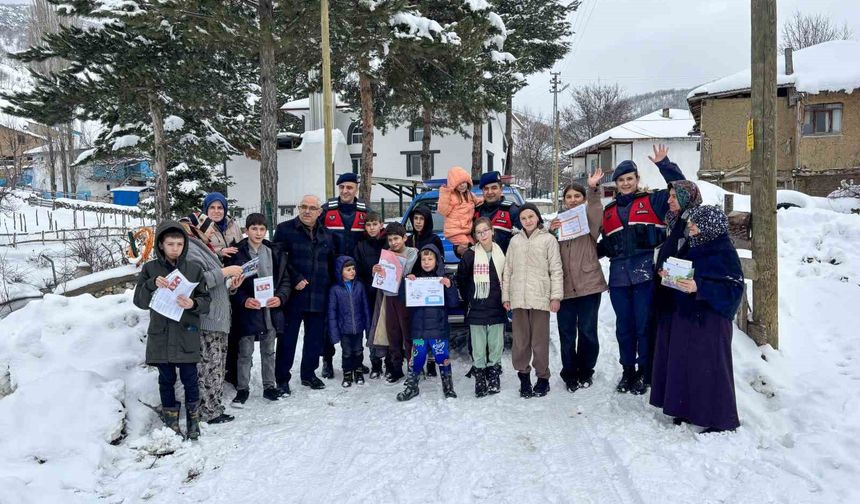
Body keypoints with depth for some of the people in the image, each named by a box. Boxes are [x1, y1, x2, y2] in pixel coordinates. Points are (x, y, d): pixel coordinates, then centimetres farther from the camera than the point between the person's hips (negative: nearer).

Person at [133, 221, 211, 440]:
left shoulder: (194, 269, 1)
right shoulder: (150, 269, 1)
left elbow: (205, 301, 0)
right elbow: (140, 301, -4)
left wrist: (193, 304, -22)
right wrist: (152, 284, -21)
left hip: (187, 334, 0)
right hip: (161, 334, 1)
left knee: (190, 379, 3)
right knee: (167, 379, 10)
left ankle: (193, 420, 19)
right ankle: (171, 421, 24)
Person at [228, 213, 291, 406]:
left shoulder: (275, 252, 5)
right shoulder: (237, 253, -6)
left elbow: (285, 279, 8)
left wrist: (280, 297, -9)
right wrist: (243, 300, -18)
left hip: (271, 309, 3)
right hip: (247, 311, -3)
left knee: (269, 351, 14)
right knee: (245, 352, 7)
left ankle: (269, 386, 26)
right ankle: (242, 389, 20)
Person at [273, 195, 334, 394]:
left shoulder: (326, 234, 12)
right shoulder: (285, 229, -3)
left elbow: (331, 262, 18)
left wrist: (329, 284, 8)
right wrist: (295, 279, -15)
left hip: (319, 297, 5)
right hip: (293, 295, -4)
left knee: (315, 337, 12)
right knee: (287, 338, 3)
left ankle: (309, 373, 28)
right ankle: (282, 378, 13)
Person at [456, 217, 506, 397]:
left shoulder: (501, 253, 5)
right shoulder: (470, 255, -2)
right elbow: (461, 280, 5)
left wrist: (504, 299, 9)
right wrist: (468, 299, 5)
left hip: (497, 309, 2)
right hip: (476, 310, -2)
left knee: (497, 345, 6)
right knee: (478, 348, 1)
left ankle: (493, 378, 19)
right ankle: (480, 379, 12)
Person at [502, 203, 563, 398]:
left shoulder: (548, 239, 4)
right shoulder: (515, 240, 13)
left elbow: (556, 270, 0)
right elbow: (508, 270, 13)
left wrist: (556, 296, -7)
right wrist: (505, 296, 9)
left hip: (540, 298, -3)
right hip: (519, 298, 3)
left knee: (540, 340, 1)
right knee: (520, 340, 5)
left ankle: (543, 377, 13)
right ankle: (523, 375, 17)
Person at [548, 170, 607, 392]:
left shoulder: (589, 219, 4)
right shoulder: (559, 221, 13)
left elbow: (596, 217, -21)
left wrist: (593, 189, -31)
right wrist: (550, 232, -9)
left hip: (588, 284, -2)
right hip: (564, 286, 2)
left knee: (587, 331, 6)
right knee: (566, 333, 7)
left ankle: (585, 372, 24)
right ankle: (570, 374, 20)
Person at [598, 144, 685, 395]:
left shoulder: (652, 201, 6)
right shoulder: (609, 211, 17)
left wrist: (663, 164, -8)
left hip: (645, 274, -4)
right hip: (619, 277, 4)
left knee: (644, 325, 1)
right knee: (624, 327, 11)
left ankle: (644, 373, 16)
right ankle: (628, 371, 25)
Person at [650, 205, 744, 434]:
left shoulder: (724, 252, -14)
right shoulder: (691, 246, 8)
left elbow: (734, 288, -18)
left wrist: (699, 288, -27)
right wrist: (669, 275, 0)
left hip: (709, 320, -8)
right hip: (685, 316, 8)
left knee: (709, 368, -1)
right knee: (685, 364, 13)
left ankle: (721, 419, 12)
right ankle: (690, 410, 26)